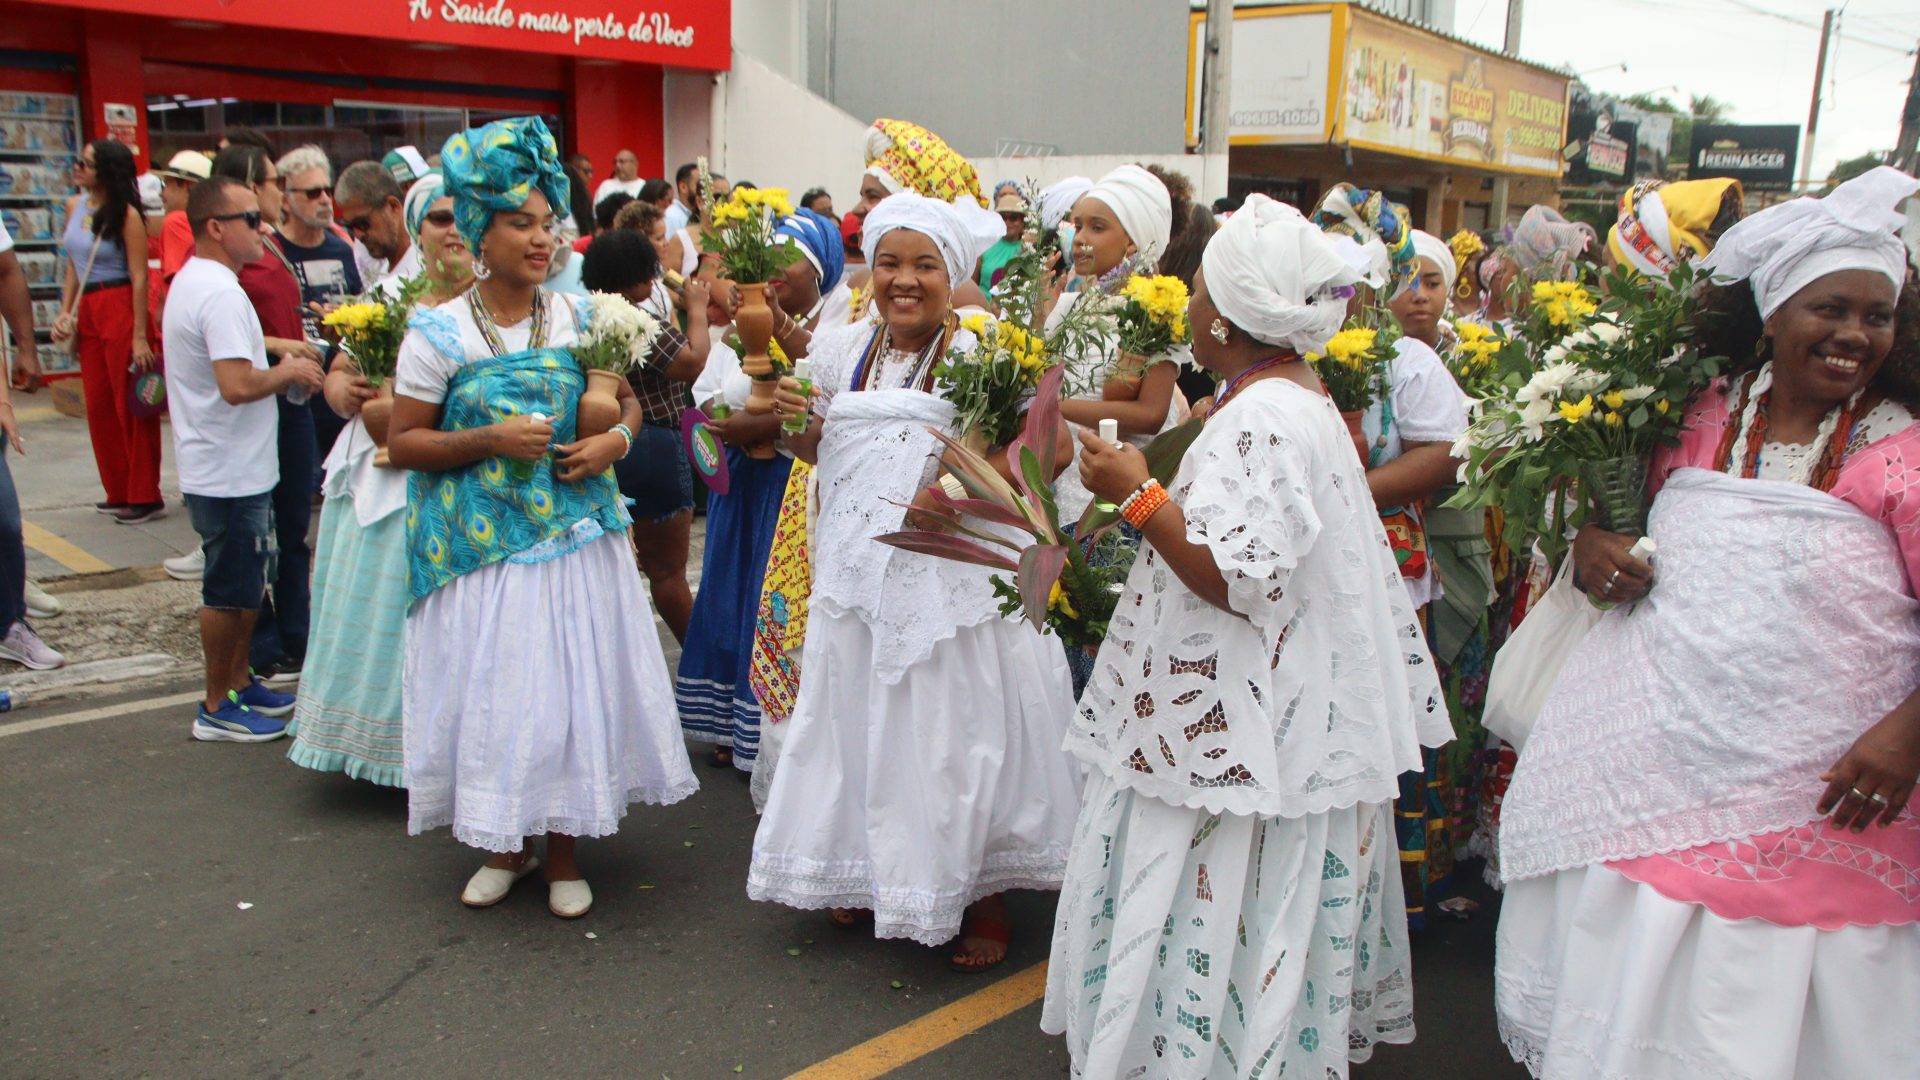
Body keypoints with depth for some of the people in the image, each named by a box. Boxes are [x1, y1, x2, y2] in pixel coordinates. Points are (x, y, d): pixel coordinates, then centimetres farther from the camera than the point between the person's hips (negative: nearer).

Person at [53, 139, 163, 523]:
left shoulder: (126, 214, -10)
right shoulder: (74, 207, 10)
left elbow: (139, 277, -13)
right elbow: (73, 266, 18)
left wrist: (140, 336, -16)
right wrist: (65, 312, 9)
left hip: (120, 307, -7)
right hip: (86, 311, 7)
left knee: (131, 404, -3)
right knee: (98, 404, 10)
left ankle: (145, 496, 4)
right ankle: (119, 492, 19)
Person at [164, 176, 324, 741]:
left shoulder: (193, 281, 13)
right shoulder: (220, 292, -22)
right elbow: (237, 385, -30)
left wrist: (273, 357, 9)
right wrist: (287, 373, -13)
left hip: (233, 467, 11)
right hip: (230, 474, -10)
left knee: (246, 584, 21)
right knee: (230, 591, 1)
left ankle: (238, 682, 33)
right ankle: (218, 708, 14)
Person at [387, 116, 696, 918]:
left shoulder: (578, 317, 3)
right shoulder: (439, 332, -5)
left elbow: (627, 400, 15)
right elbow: (403, 442, -3)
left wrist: (614, 440, -7)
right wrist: (491, 439, -16)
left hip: (576, 538, 2)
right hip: (482, 545, -2)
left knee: (573, 687, 6)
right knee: (492, 692, 5)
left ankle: (562, 849, 25)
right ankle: (504, 845, 28)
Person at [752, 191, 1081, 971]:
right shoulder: (844, 351, 8)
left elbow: (1053, 444, -12)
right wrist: (790, 419, -1)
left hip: (954, 580, -5)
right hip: (858, 577, 5)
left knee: (959, 733, 3)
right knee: (861, 725, 14)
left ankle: (984, 902, 20)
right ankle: (869, 876, 34)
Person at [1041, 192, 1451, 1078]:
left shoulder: (1261, 421, -22)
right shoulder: (1288, 397, 11)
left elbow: (1239, 580, -29)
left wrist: (1137, 493, -22)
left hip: (1244, 737, -11)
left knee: (1216, 907, 1)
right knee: (1233, 909, 21)